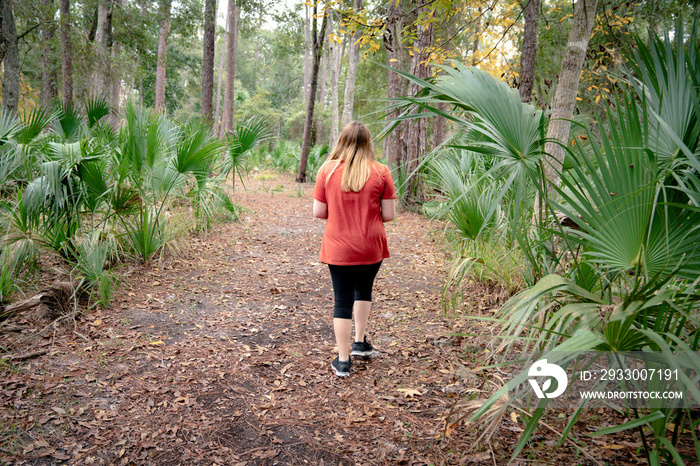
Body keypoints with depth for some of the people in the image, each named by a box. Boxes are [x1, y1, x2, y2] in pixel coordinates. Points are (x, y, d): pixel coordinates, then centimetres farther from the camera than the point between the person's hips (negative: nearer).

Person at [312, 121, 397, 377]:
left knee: (342, 300, 8)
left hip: (338, 248, 0)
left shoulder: (328, 169, -6)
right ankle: (360, 342, 33)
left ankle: (343, 360, 12)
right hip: (371, 247, 1)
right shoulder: (381, 171, -7)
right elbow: (389, 214, -7)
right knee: (363, 291, 26)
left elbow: (318, 212, -4)